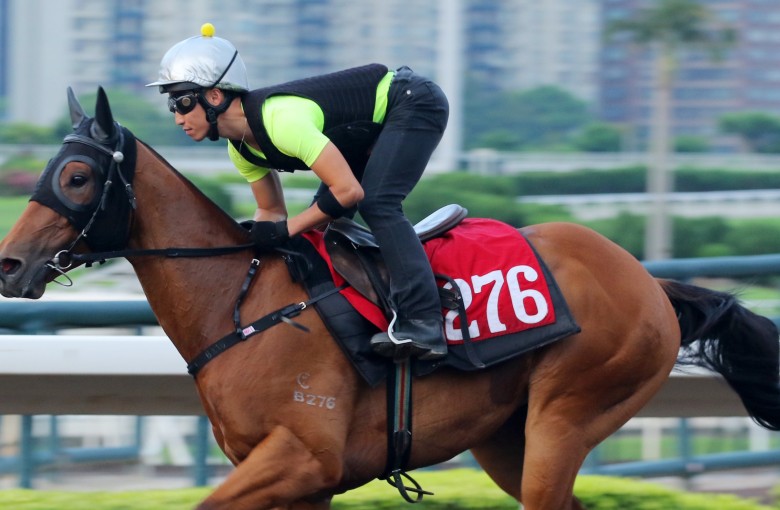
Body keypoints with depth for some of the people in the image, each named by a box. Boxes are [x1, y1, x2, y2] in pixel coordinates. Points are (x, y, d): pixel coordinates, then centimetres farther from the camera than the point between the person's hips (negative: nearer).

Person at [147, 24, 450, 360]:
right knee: (325, 216, 7)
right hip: (378, 123, 9)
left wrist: (285, 230, -25)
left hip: (415, 104, -9)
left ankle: (423, 326, -32)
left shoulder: (280, 120, -34)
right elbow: (271, 210, 9)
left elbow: (348, 191, -33)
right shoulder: (240, 149, -4)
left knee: (377, 204, -26)